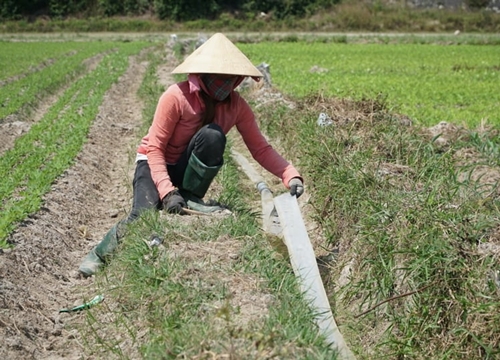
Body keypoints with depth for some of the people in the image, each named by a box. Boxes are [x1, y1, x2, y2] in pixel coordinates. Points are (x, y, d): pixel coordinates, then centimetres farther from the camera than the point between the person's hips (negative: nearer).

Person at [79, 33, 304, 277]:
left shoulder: (236, 105, -12)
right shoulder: (176, 97, -25)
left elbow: (260, 148, -12)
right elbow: (155, 148, -23)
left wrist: (290, 175, -28)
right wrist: (167, 191, -36)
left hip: (190, 171, 3)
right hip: (155, 164, -3)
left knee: (213, 135, -28)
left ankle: (190, 201, -14)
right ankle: (99, 255, -2)